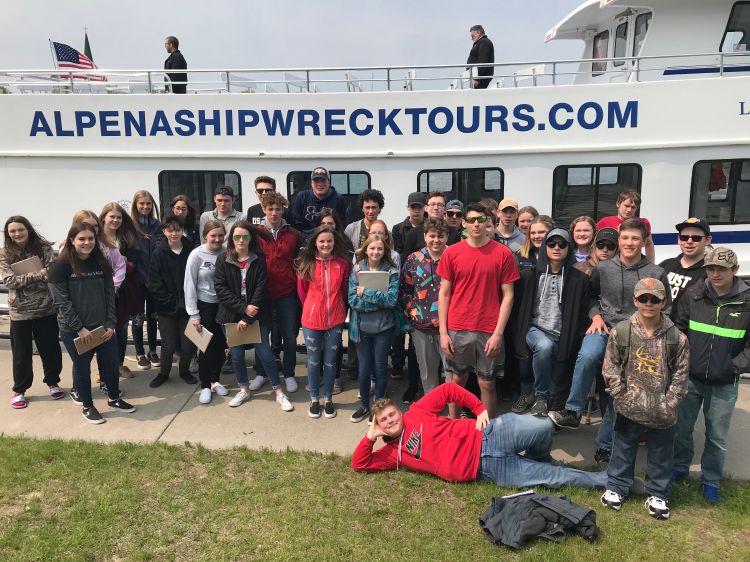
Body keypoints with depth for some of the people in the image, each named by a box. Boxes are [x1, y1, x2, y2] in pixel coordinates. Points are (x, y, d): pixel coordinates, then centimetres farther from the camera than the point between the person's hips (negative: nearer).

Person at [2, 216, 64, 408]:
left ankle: (52, 382, 32)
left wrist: (23, 280, -19)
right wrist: (39, 274, -21)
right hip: (20, 312, 0)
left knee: (51, 349, 10)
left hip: (47, 308, 0)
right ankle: (19, 390, 28)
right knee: (21, 354, 10)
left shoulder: (43, 248, -3)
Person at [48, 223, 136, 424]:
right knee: (82, 368, 10)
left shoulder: (101, 263, 4)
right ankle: (87, 407, 29)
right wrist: (79, 329, -16)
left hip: (103, 327, 4)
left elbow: (110, 295, 3)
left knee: (111, 363, 13)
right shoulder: (60, 266, -11)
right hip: (74, 331, -4)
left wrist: (110, 324, -5)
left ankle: (114, 399, 35)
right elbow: (61, 301, -14)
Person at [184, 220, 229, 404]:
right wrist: (194, 314, -9)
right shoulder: (197, 255, -10)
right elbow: (189, 286, -8)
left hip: (224, 305, 2)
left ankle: (215, 380, 28)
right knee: (207, 346, 4)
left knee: (221, 345, 9)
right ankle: (205, 386, 19)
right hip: (205, 306, -2)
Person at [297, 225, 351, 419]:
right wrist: (312, 308, 8)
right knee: (313, 361, 11)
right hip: (312, 319, 0)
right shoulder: (306, 263, -6)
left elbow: (345, 290, 5)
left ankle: (328, 399, 26)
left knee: (330, 361, 11)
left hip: (335, 320, 0)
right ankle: (314, 399, 27)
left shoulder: (343, 263, -5)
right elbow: (302, 291, 4)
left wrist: (338, 309, 8)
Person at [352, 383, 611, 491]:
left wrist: (480, 409, -5)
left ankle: (538, 459, 16)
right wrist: (370, 435, -5)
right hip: (486, 468, 0)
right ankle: (602, 479, 14)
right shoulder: (393, 453, 8)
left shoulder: (417, 412, 4)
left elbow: (449, 389, 3)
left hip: (486, 435, 0)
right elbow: (359, 464, 6)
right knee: (551, 476, -7)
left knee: (543, 428, -19)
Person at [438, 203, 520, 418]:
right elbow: (444, 294, 3)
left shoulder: (503, 253, -2)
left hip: (489, 332, -1)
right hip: (457, 330, 1)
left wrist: (498, 333, -8)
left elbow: (508, 295, -1)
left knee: (487, 383, 6)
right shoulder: (451, 253, 1)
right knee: (457, 380, 12)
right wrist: (443, 332, -2)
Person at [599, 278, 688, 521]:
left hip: (662, 412, 1)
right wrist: (622, 397, -8)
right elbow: (610, 368, -2)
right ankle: (616, 487, 34)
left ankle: (658, 495, 36)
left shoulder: (677, 337, -6)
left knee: (661, 455, 16)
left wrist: (669, 404, -7)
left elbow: (680, 374, -1)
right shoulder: (620, 332, -7)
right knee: (623, 450, 15)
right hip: (629, 408, 0)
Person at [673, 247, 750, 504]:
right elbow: (678, 329, 5)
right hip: (690, 378, 1)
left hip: (724, 385, -1)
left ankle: (711, 481, 31)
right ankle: (679, 468, 36)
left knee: (717, 437, 12)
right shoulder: (693, 295, -3)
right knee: (681, 428, 14)